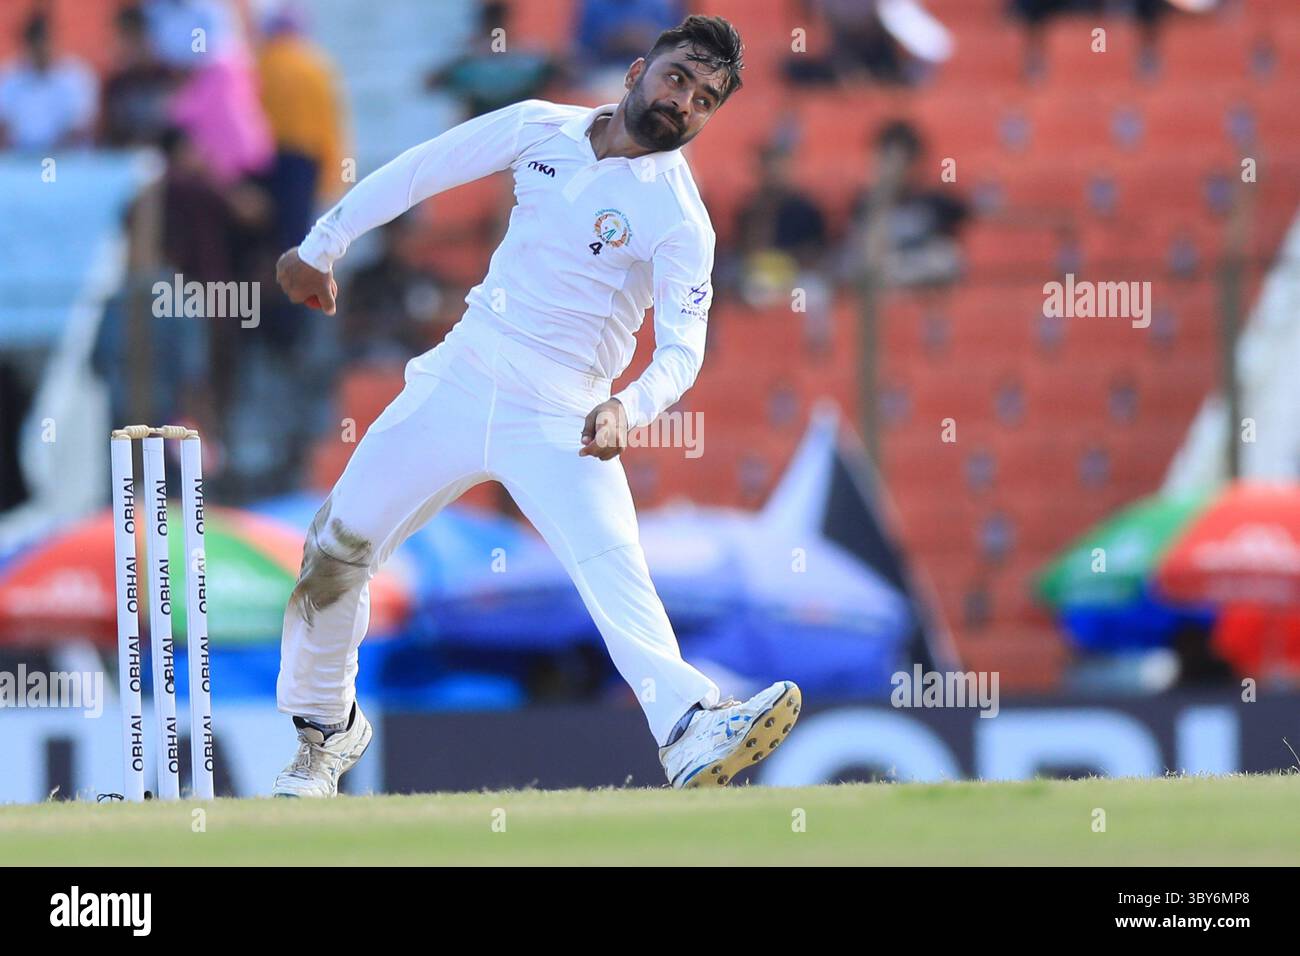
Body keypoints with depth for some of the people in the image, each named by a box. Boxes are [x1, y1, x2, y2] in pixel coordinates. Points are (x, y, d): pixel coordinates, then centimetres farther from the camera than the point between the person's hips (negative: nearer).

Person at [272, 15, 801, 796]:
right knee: (335, 554, 6)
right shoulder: (541, 128, 3)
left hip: (560, 423, -4)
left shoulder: (680, 220, -9)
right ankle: (327, 729, 29)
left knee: (616, 570, -27)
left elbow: (681, 349, -18)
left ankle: (690, 730, -47)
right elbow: (422, 171, 13)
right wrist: (320, 247, 17)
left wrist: (628, 408, -38)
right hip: (459, 382, 4)